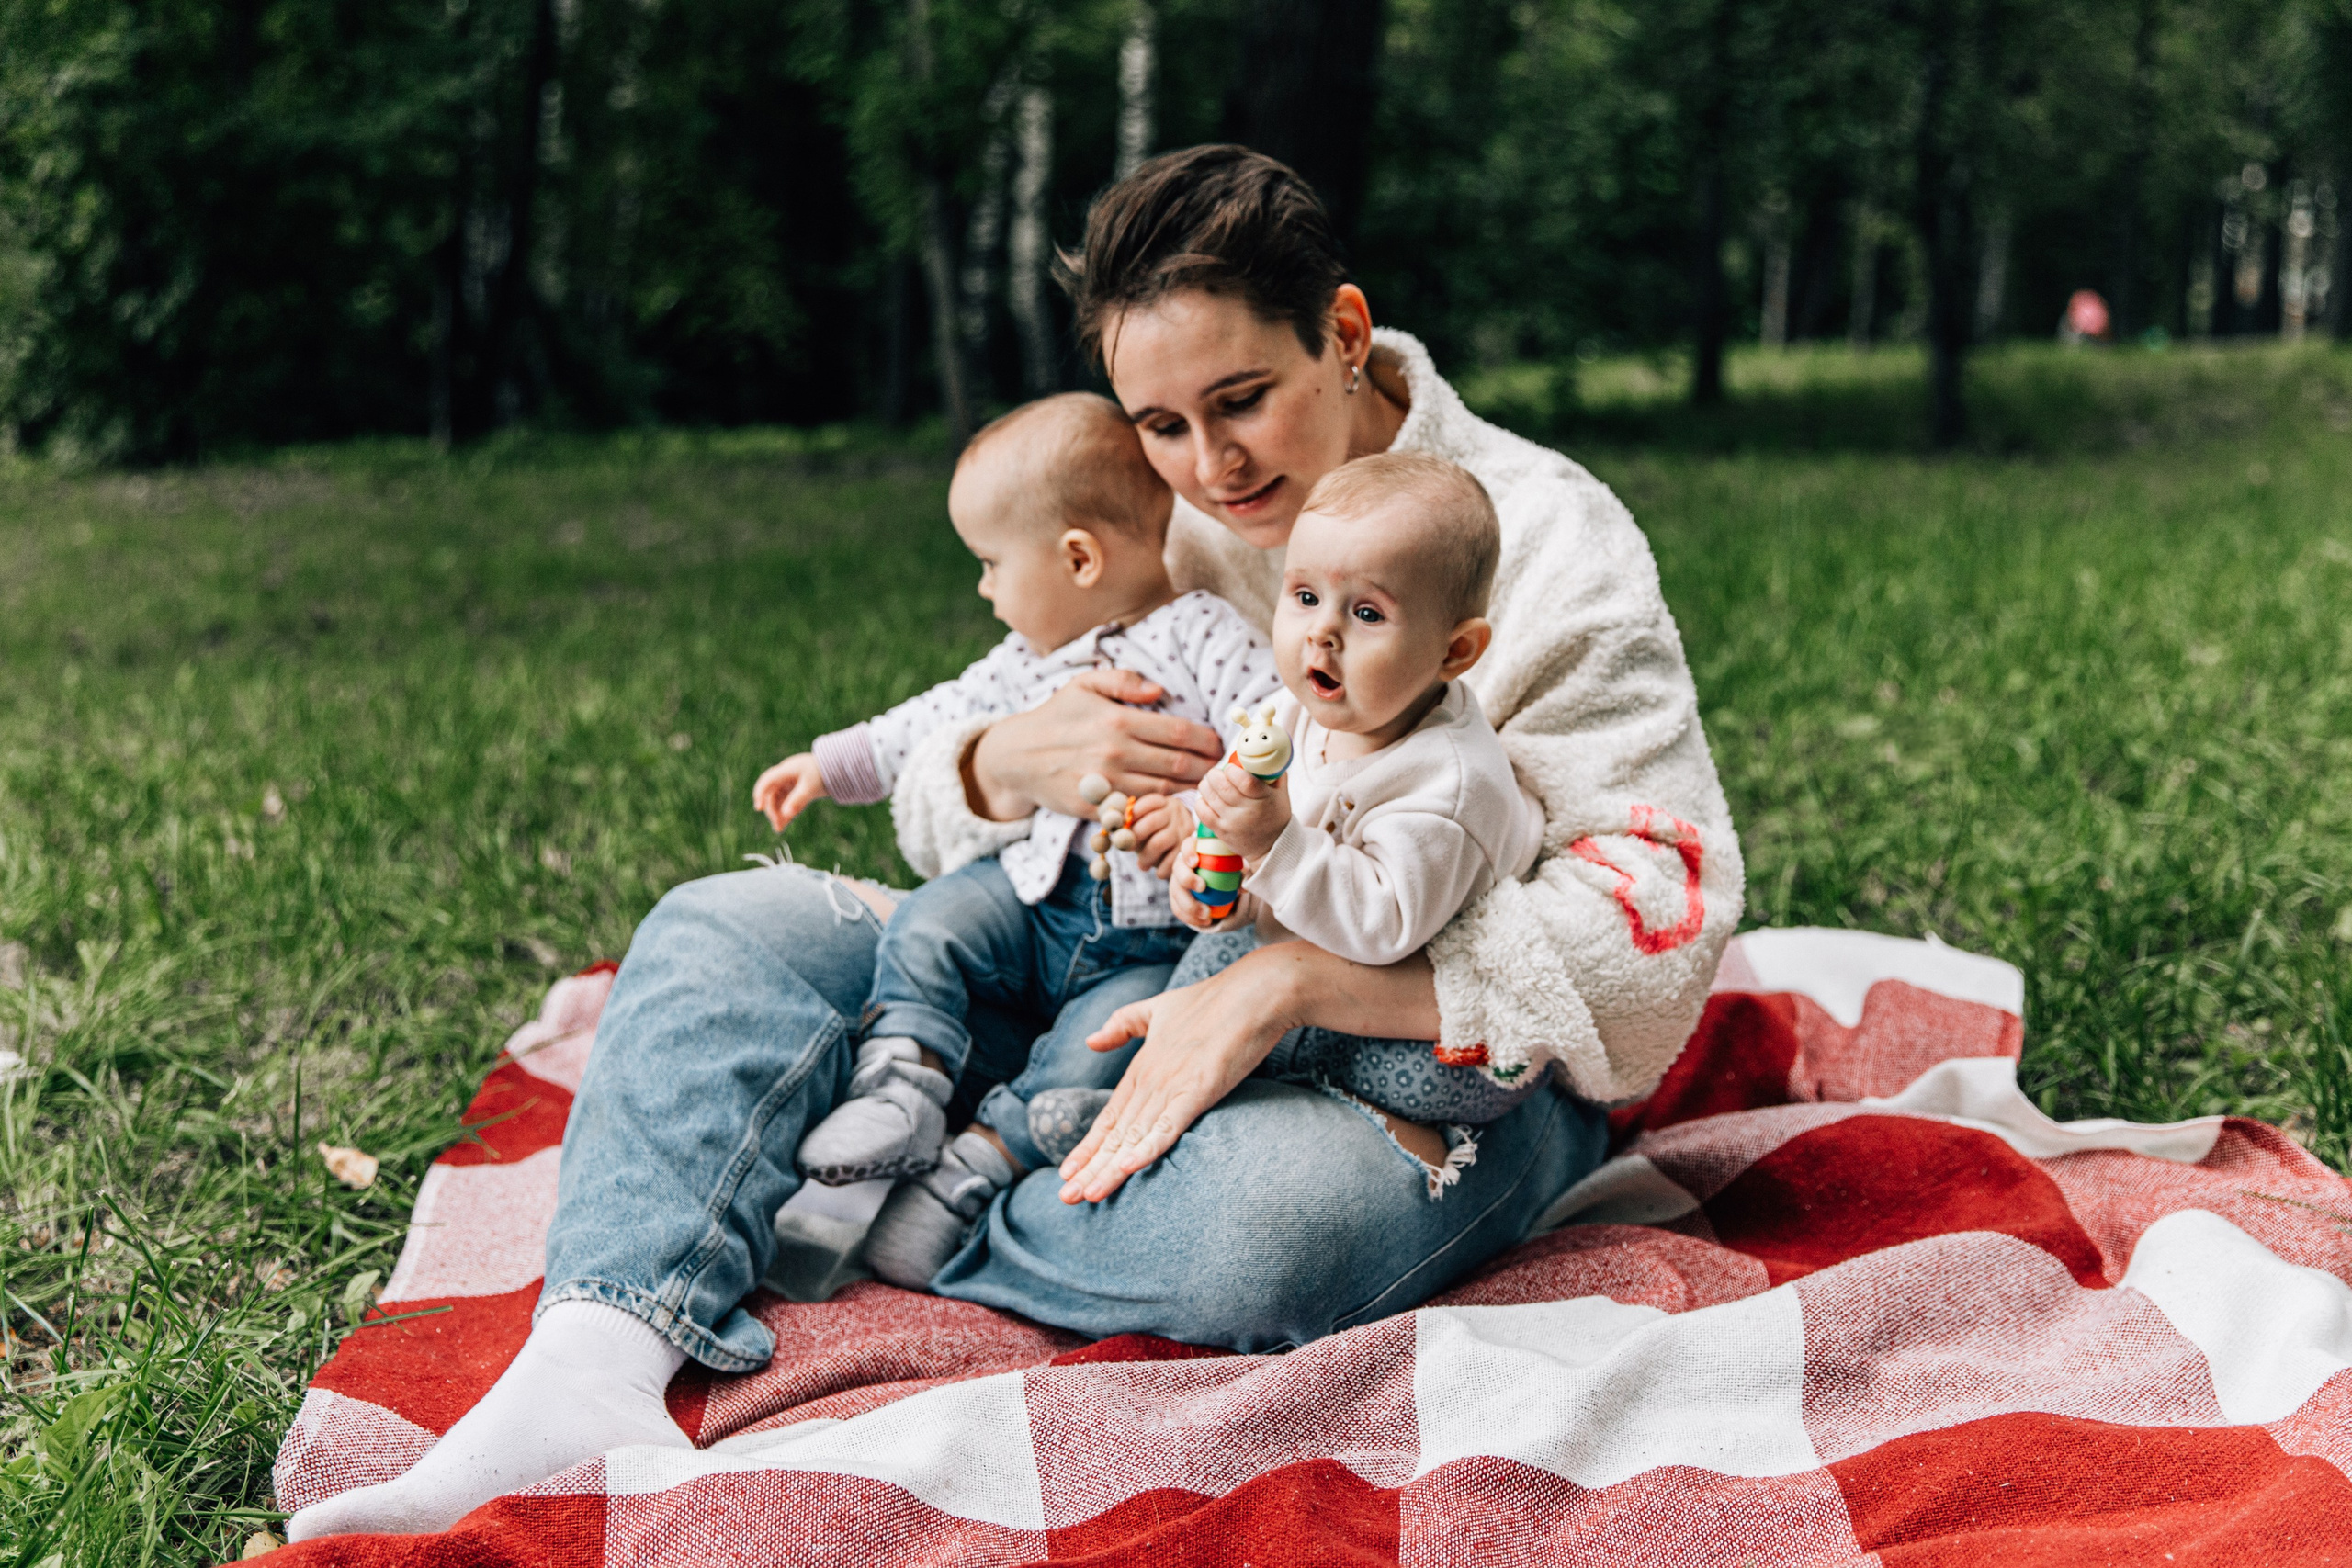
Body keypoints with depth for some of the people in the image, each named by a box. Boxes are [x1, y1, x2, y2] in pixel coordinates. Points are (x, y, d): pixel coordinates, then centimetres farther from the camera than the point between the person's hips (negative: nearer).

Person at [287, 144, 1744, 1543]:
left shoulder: (1544, 536, -9)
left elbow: (1664, 909, -20)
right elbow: (932, 809, 8)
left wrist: (1294, 978, -29)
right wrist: (1014, 765, -19)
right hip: (1130, 1002, 5)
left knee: (1267, 1214, -41)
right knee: (725, 931, -7)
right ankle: (592, 1370, -29)